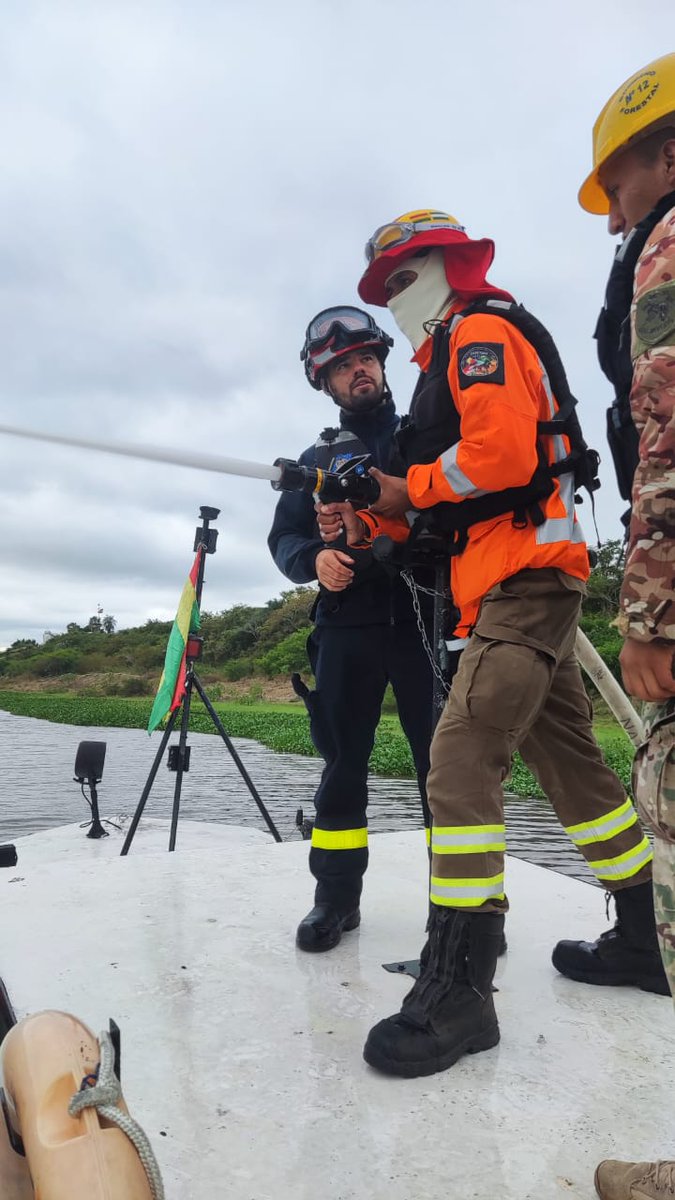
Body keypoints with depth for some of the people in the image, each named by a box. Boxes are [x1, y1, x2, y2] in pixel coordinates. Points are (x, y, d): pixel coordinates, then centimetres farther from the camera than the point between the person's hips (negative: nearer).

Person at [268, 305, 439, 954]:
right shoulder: (317, 459, 19)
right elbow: (283, 537, 13)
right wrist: (314, 559, -9)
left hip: (425, 617, -1)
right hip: (347, 626, 2)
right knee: (342, 760, 5)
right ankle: (337, 896, 17)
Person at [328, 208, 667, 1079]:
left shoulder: (479, 330, -1)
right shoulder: (449, 360, 28)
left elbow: (503, 452, -20)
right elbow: (446, 505, 23)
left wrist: (407, 486, -7)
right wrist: (377, 517, 6)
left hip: (526, 576, -11)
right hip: (520, 586, 11)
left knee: (459, 762, -17)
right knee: (568, 759, 13)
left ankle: (459, 988, -11)